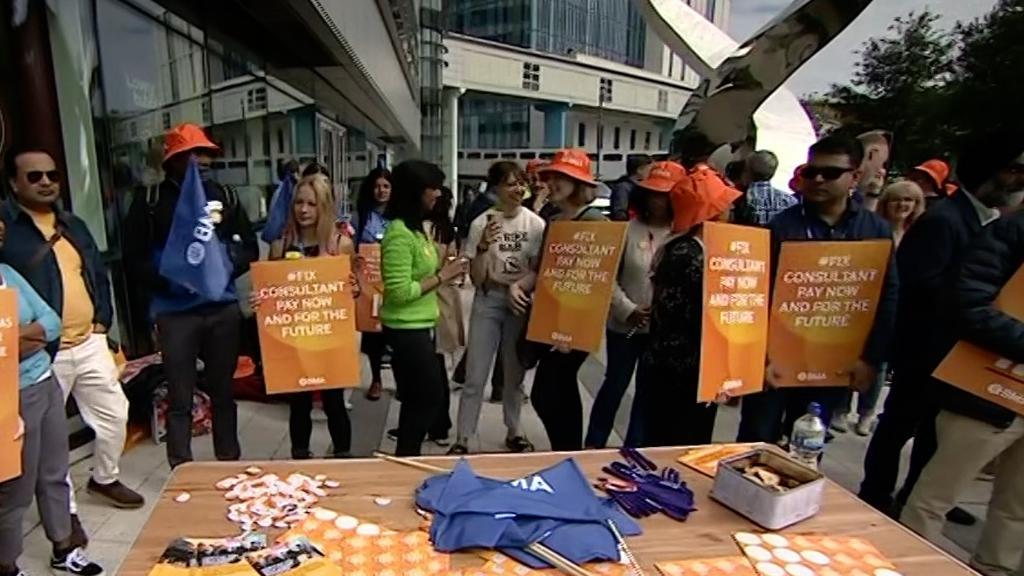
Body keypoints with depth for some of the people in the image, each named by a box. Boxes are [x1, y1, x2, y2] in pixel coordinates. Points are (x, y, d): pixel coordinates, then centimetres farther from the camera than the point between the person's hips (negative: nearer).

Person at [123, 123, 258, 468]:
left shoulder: (224, 196, 7)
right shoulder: (152, 202, -1)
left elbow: (249, 246, 10)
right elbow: (136, 256, -2)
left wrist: (227, 267, -10)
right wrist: (168, 280, -18)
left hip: (222, 307, 3)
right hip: (175, 312, -3)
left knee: (223, 391, 14)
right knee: (180, 399, 3)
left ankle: (230, 464, 28)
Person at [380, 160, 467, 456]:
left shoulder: (415, 228, 8)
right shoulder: (399, 234, -20)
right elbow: (400, 291, -24)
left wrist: (443, 270, 0)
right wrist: (442, 277, -18)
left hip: (418, 327, 9)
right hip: (406, 330, -9)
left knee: (417, 399, 18)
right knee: (432, 396, 3)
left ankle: (406, 457, 33)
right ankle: (406, 456, 19)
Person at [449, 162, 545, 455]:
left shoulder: (536, 224, -5)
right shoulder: (481, 223, -9)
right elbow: (476, 279, -11)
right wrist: (483, 247, -26)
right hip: (488, 303, -1)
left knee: (515, 374, 16)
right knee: (475, 377, 1)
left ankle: (513, 431, 34)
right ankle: (462, 440, 15)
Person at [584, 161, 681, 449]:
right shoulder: (628, 229, -3)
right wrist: (628, 310, -13)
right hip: (625, 324, -1)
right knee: (615, 385, 12)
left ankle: (633, 450, 32)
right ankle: (592, 446, 29)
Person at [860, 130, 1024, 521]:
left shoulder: (990, 221, 10)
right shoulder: (942, 220, -19)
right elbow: (922, 286, -25)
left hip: (957, 347, 9)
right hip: (927, 346, -9)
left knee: (937, 424, 20)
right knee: (900, 423, 5)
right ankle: (876, 495, 22)